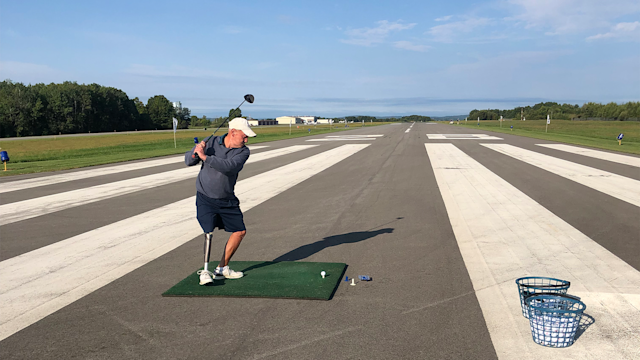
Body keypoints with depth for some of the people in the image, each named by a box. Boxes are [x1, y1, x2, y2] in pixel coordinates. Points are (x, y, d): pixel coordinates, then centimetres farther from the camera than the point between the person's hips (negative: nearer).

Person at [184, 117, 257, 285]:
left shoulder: (243, 152, -8)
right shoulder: (211, 142, -7)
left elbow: (229, 166, -27)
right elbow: (188, 161, -2)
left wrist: (205, 157, -31)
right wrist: (196, 151, -24)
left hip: (227, 200, 3)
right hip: (205, 198, -3)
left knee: (240, 231, 5)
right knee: (209, 232, -17)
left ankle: (222, 269, 18)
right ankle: (205, 271, -6)